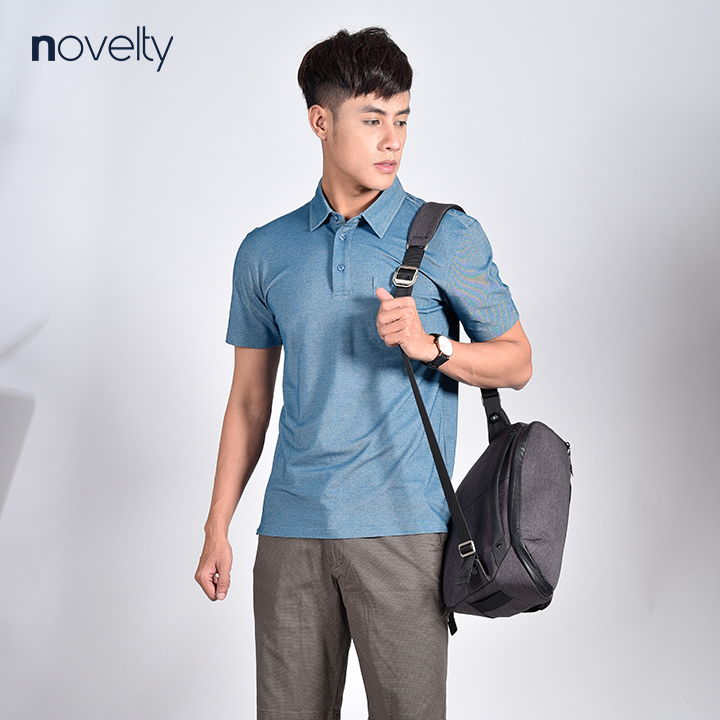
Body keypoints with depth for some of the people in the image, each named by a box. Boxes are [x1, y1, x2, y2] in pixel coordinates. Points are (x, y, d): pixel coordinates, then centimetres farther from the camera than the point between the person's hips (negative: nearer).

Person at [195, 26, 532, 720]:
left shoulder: (448, 236, 2)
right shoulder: (265, 251, 11)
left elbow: (516, 361, 7)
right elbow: (249, 400, 15)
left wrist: (429, 346, -13)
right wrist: (217, 528, 12)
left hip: (403, 528, -2)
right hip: (291, 531, 3)